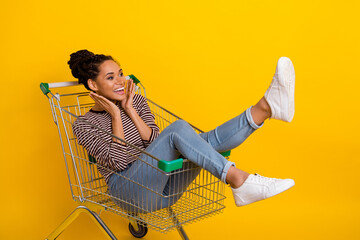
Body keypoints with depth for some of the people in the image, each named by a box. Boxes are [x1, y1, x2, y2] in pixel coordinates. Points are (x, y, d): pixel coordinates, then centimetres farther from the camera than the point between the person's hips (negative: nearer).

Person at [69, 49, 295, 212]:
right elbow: (117, 160, -12)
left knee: (208, 140, -22)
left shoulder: (137, 101, 15)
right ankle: (239, 181, -41)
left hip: (162, 186, 6)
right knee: (178, 128, -30)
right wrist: (116, 116, -9)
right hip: (129, 189, -5)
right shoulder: (84, 125, 1)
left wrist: (131, 111, -5)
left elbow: (155, 143, 2)